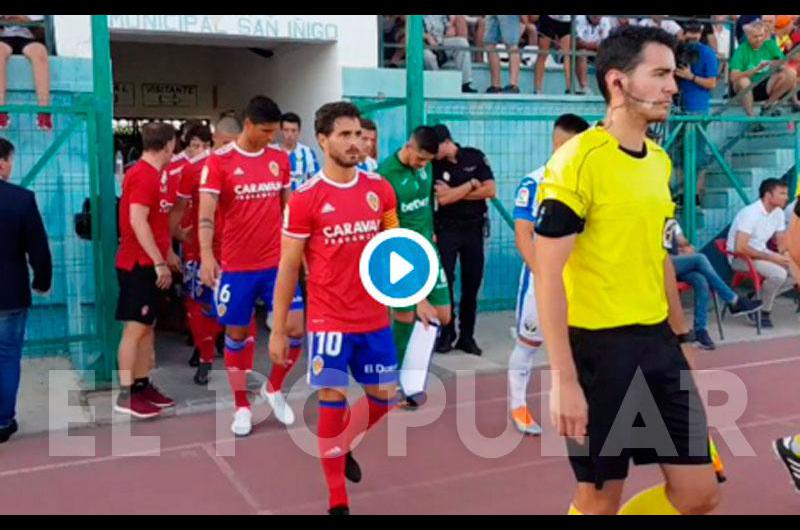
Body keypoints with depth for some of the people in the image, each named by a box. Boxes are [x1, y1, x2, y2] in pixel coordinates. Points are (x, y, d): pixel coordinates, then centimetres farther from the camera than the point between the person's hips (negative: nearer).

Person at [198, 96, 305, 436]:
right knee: (237, 334, 8)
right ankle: (242, 406, 24)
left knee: (295, 328, -2)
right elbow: (206, 213, -13)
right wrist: (206, 256, -27)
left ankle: (273, 388, 23)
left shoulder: (281, 159, 6)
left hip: (278, 262, 3)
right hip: (236, 266, -3)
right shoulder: (218, 161, -7)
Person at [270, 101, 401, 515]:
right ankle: (337, 502, 16)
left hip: (376, 319, 5)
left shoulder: (380, 190, 2)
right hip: (329, 321, -4)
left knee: (384, 399, 13)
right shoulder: (305, 199, -10)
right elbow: (288, 269, -5)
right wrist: (278, 331, -4)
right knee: (333, 403, -1)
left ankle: (341, 448, 43)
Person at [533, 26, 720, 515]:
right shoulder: (578, 160, -15)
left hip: (658, 342, 7)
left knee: (700, 493, 10)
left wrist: (681, 336, 18)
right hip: (599, 347, -7)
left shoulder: (660, 159, 9)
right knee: (600, 498, 7)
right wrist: (564, 379, -21)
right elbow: (548, 275, -18)